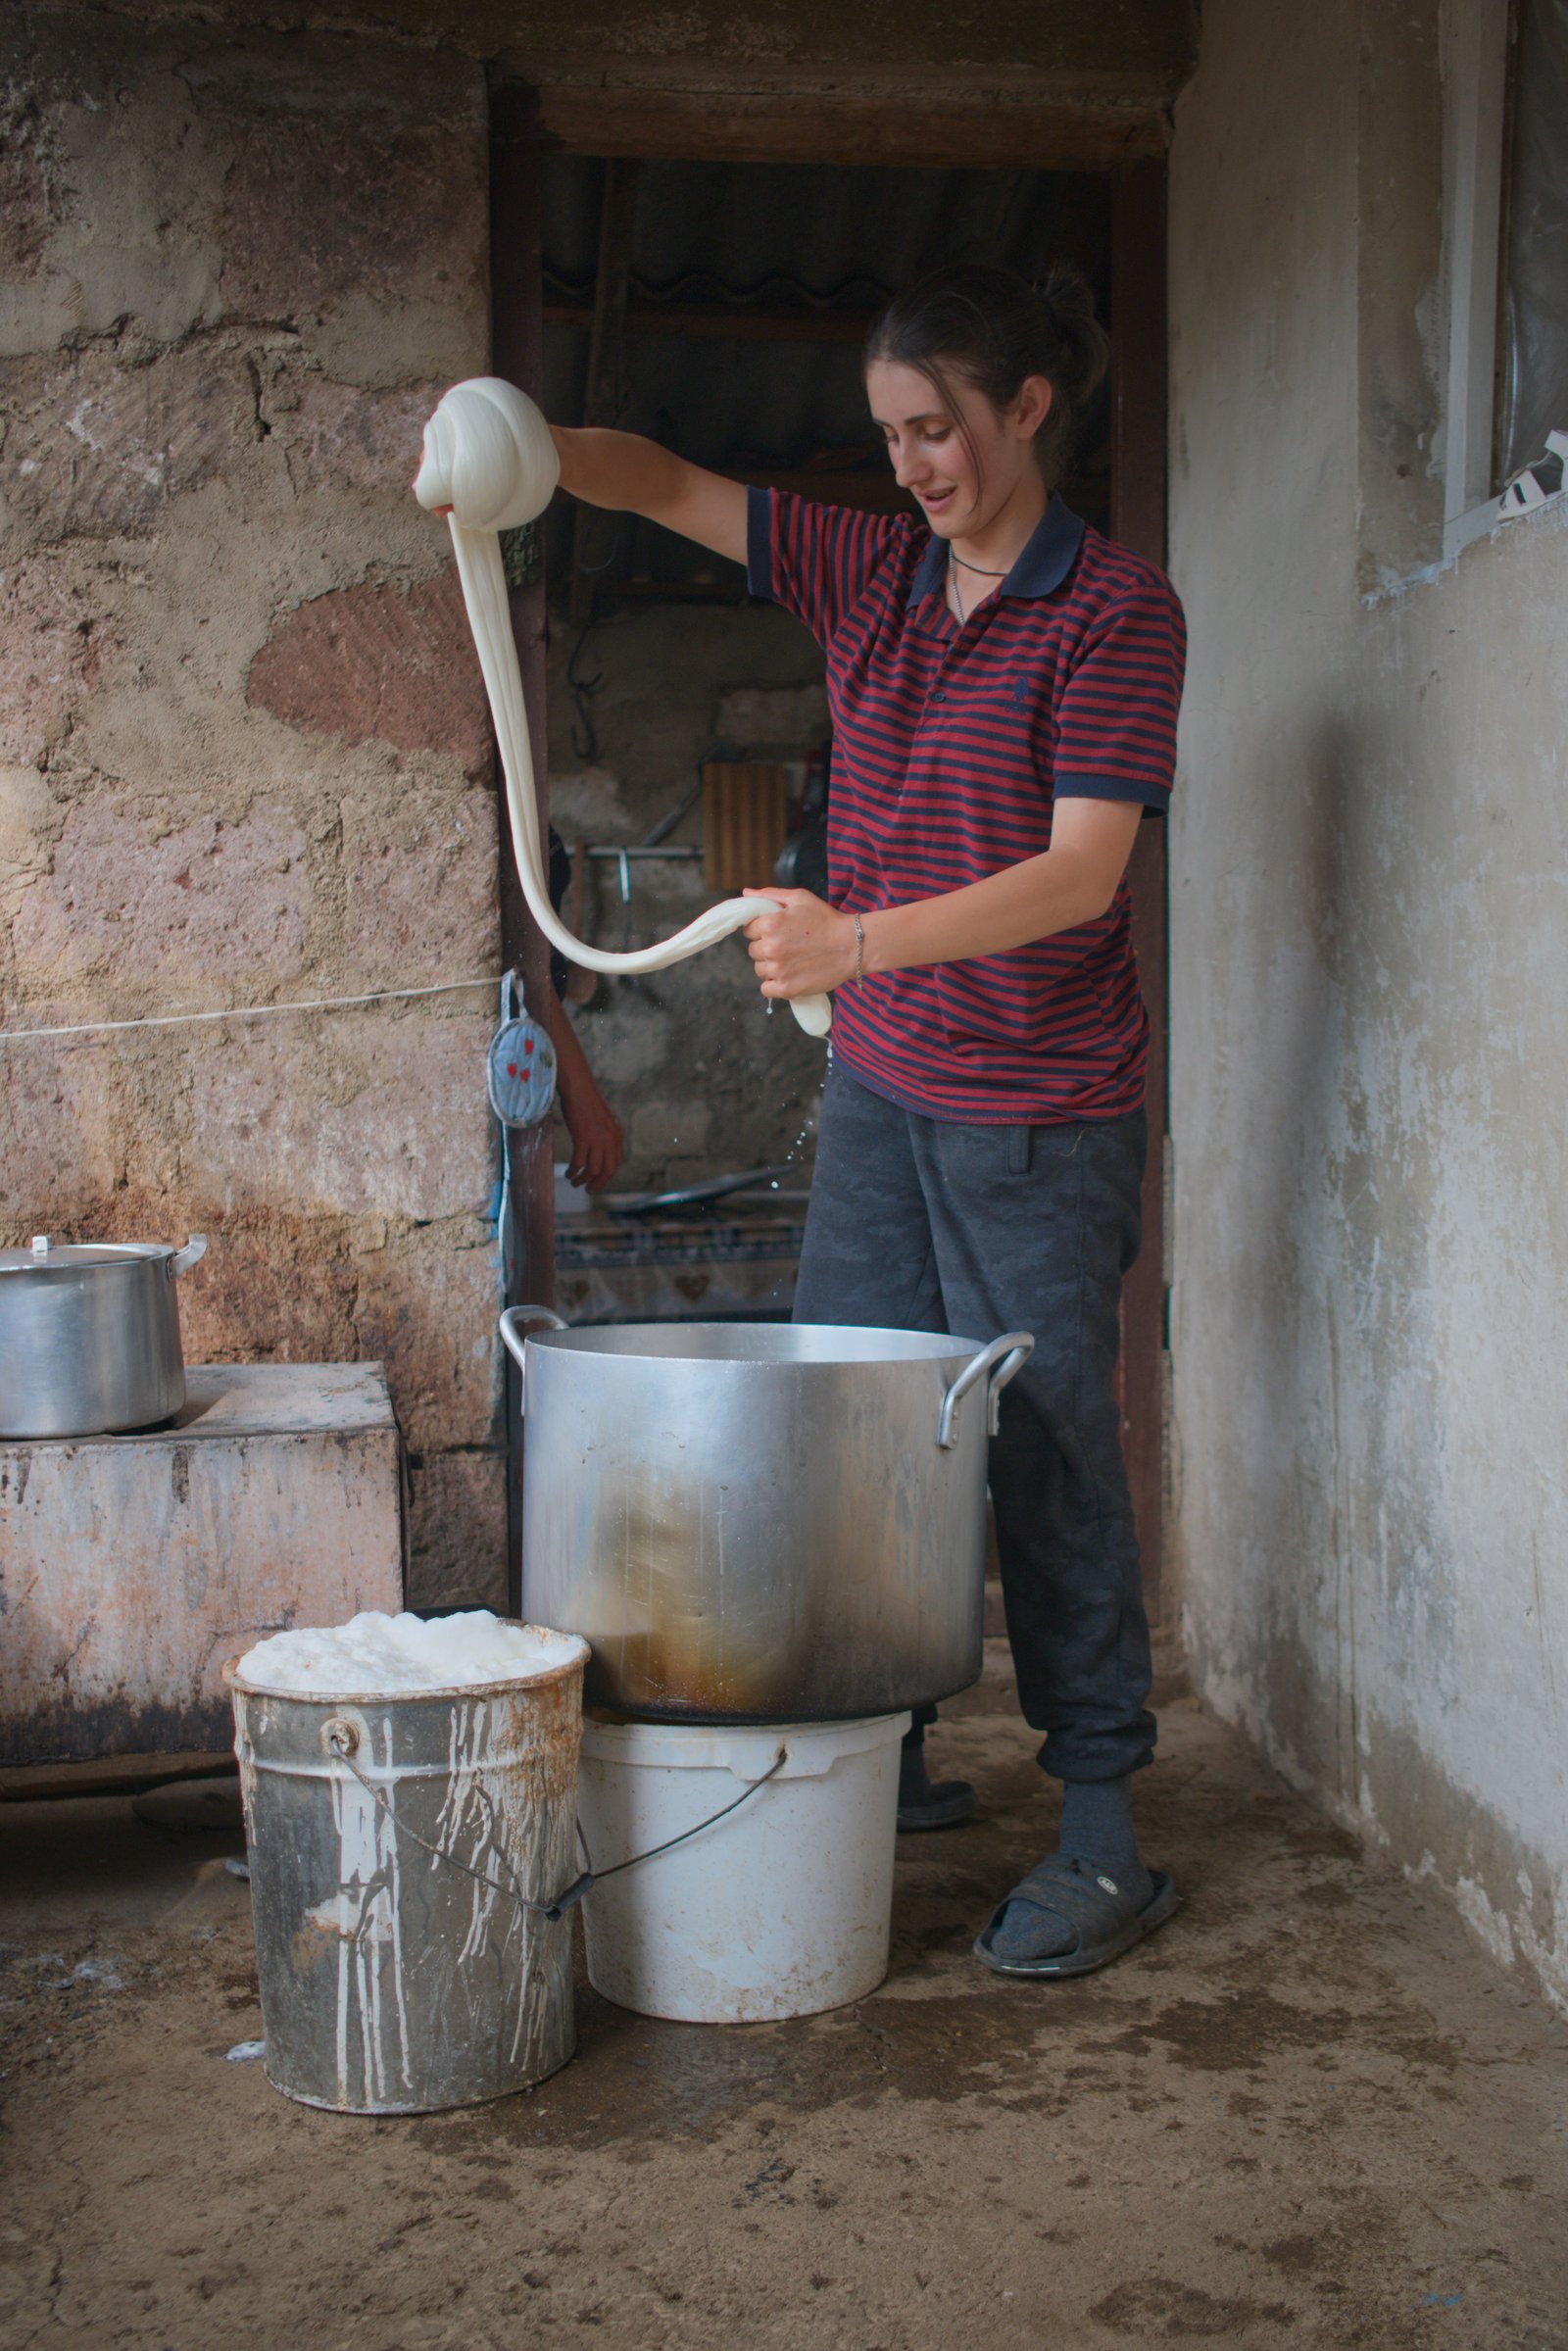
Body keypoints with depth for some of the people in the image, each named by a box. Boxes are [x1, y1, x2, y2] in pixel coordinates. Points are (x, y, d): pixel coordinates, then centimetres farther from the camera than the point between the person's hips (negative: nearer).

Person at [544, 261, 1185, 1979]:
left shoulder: (1116, 609, -11)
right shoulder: (866, 572, 7)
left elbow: (1081, 873, -20)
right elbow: (668, 485, 13)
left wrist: (860, 940, -32)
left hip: (1038, 1111, -6)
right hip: (877, 1081, 6)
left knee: (1043, 1451, -2)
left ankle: (1103, 1833, 11)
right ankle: (881, 1757, 27)